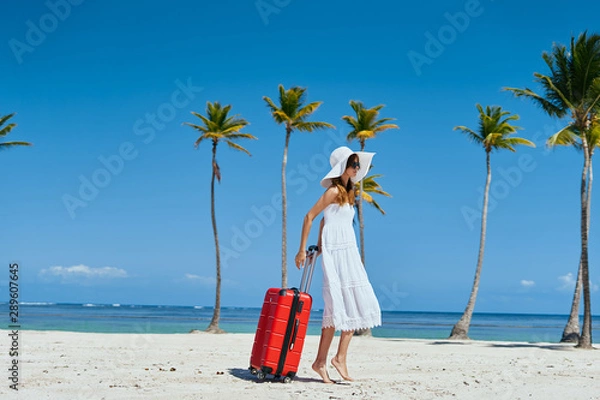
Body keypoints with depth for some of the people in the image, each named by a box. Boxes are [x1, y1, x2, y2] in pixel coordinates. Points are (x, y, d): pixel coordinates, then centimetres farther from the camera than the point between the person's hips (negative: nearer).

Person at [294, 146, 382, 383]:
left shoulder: (347, 192, 18)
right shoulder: (333, 191, -8)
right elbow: (309, 217, -10)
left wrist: (320, 245, 17)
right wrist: (302, 250, -10)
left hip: (349, 252, 9)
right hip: (336, 251, -9)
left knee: (355, 305, 5)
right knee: (339, 306, -9)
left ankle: (341, 357, 6)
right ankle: (320, 361, -5)